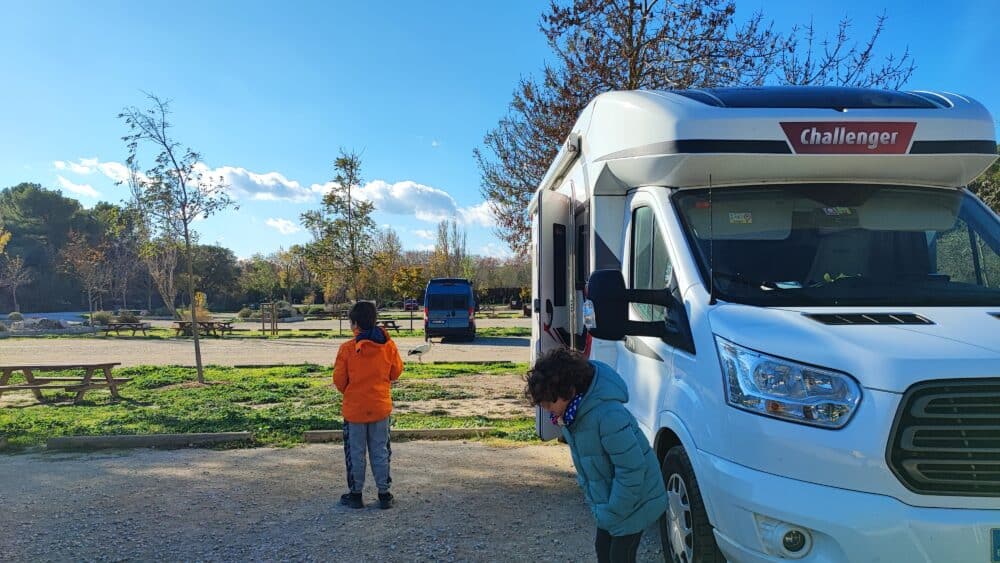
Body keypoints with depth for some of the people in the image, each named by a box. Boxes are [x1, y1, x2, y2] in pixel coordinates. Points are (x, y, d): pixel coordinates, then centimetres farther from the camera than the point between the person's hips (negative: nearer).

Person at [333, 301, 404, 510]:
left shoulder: (347, 348, -15)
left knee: (356, 453, 11)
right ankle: (384, 493, 17)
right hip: (381, 406, 3)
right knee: (380, 451, 13)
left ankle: (355, 494, 19)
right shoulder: (389, 345, -7)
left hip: (354, 408, -2)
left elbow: (339, 379, -7)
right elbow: (396, 372, 4)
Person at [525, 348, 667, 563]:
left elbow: (632, 469, -29)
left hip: (633, 500, -8)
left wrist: (612, 514, -20)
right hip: (606, 496, 8)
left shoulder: (609, 415, -35)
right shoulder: (573, 412, -8)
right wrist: (592, 496, 8)